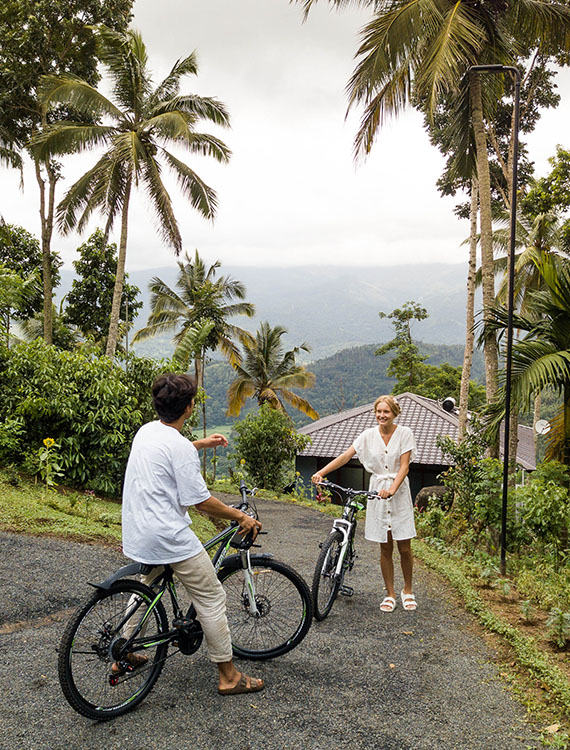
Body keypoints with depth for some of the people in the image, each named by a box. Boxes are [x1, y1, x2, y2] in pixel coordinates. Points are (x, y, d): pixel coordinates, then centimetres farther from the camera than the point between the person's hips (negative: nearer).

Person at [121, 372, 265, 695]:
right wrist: (242, 517, -5)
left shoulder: (146, 431, 6)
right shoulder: (180, 447, -20)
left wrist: (202, 443, 36)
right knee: (212, 598, 3)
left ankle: (124, 654, 40)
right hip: (170, 538, -9)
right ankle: (228, 675, 10)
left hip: (137, 534, 9)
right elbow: (201, 501, -18)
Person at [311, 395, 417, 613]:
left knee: (404, 548, 2)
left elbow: (404, 466, -11)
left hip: (399, 492, -1)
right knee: (385, 548, 7)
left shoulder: (404, 433, -4)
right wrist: (321, 472, -16)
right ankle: (390, 594, 20)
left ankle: (408, 590, 24)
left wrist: (392, 489, -26)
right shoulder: (368, 435, 1)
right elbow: (345, 456, -3)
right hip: (376, 492, 2)